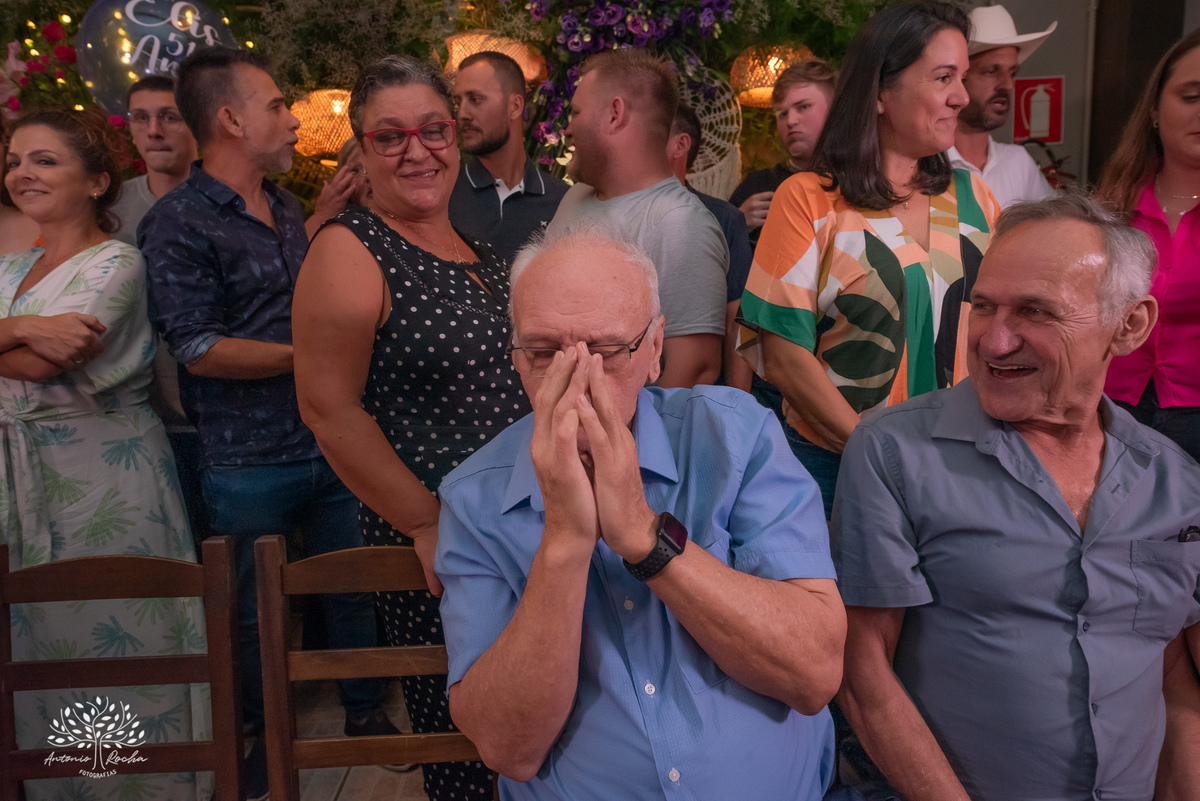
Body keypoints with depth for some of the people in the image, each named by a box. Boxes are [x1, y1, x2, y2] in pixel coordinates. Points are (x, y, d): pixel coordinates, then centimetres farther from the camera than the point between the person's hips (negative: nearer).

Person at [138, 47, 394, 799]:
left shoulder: (290, 209, 12)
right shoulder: (178, 222, -10)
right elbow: (200, 350, -17)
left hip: (332, 445, 6)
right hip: (250, 463, -5)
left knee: (354, 587, 15)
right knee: (257, 610, 12)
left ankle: (366, 711, 34)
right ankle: (268, 737, 33)